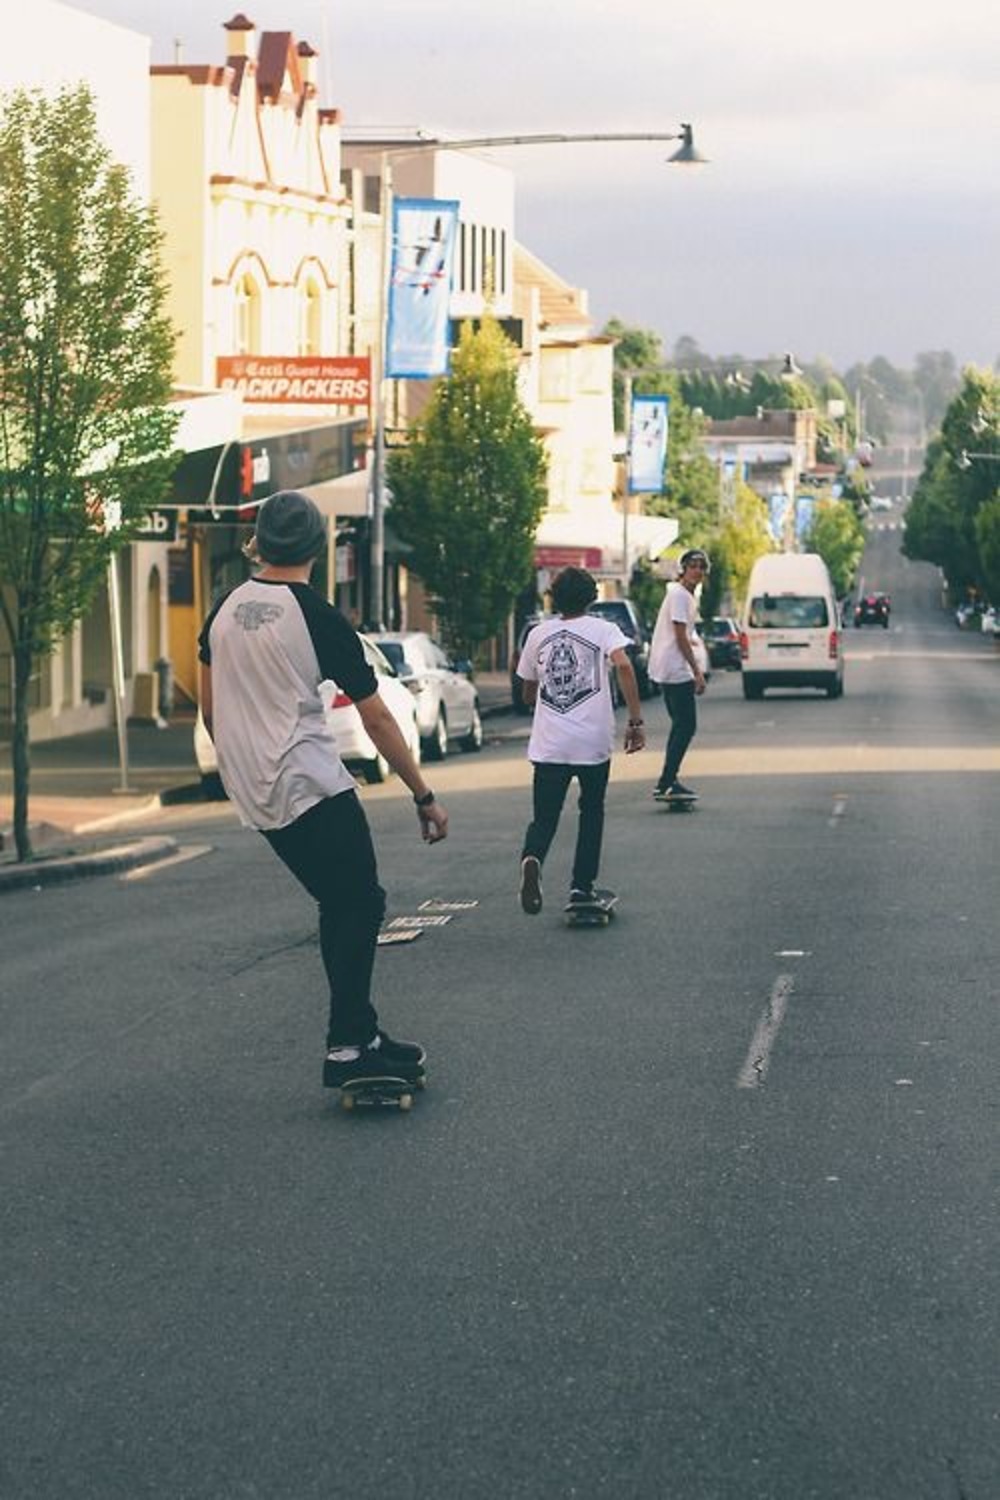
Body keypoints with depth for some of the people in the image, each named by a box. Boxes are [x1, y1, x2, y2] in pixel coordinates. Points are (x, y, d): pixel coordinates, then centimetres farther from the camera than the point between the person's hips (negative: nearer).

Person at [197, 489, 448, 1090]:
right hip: (312, 787, -7)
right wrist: (425, 797, -3)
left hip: (256, 793, 7)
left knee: (342, 905, 15)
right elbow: (377, 718, -8)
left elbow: (211, 710, 18)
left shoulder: (226, 610, 9)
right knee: (360, 904, -5)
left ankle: (359, 1033, 16)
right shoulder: (319, 618, -10)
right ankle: (349, 1045, -13)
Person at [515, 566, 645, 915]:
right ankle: (582, 885, 15)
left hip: (548, 745, 1)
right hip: (594, 742, -1)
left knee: (544, 817, 2)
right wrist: (635, 720, -15)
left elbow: (528, 694, 19)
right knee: (591, 811, 18)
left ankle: (532, 859, -30)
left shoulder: (538, 634, 11)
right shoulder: (602, 629, 2)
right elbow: (623, 666, -18)